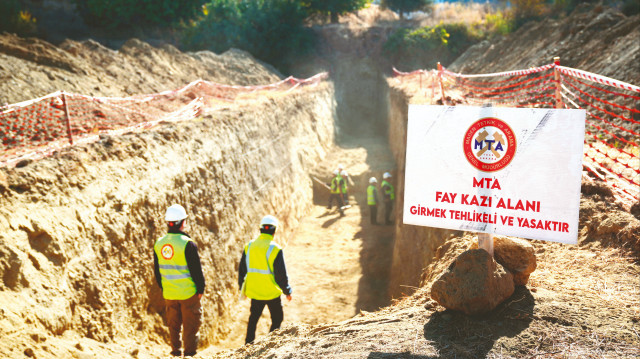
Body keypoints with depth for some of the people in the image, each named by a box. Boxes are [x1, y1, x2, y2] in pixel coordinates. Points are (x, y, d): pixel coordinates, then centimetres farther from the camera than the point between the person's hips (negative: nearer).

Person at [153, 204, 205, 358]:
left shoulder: (158, 243, 1)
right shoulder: (187, 243, -18)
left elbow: (157, 270, 9)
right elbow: (196, 270, -15)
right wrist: (201, 289, -3)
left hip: (169, 293, 6)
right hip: (188, 293, -5)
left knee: (173, 325, 16)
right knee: (191, 325, 6)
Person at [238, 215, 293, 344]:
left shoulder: (249, 246, -1)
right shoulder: (275, 249, -16)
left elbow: (241, 269, 8)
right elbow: (281, 274, -12)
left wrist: (242, 286, 21)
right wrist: (287, 291, 1)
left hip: (253, 291, 5)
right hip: (272, 293, -4)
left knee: (253, 318, 21)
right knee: (277, 319, 13)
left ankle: (248, 344, 25)